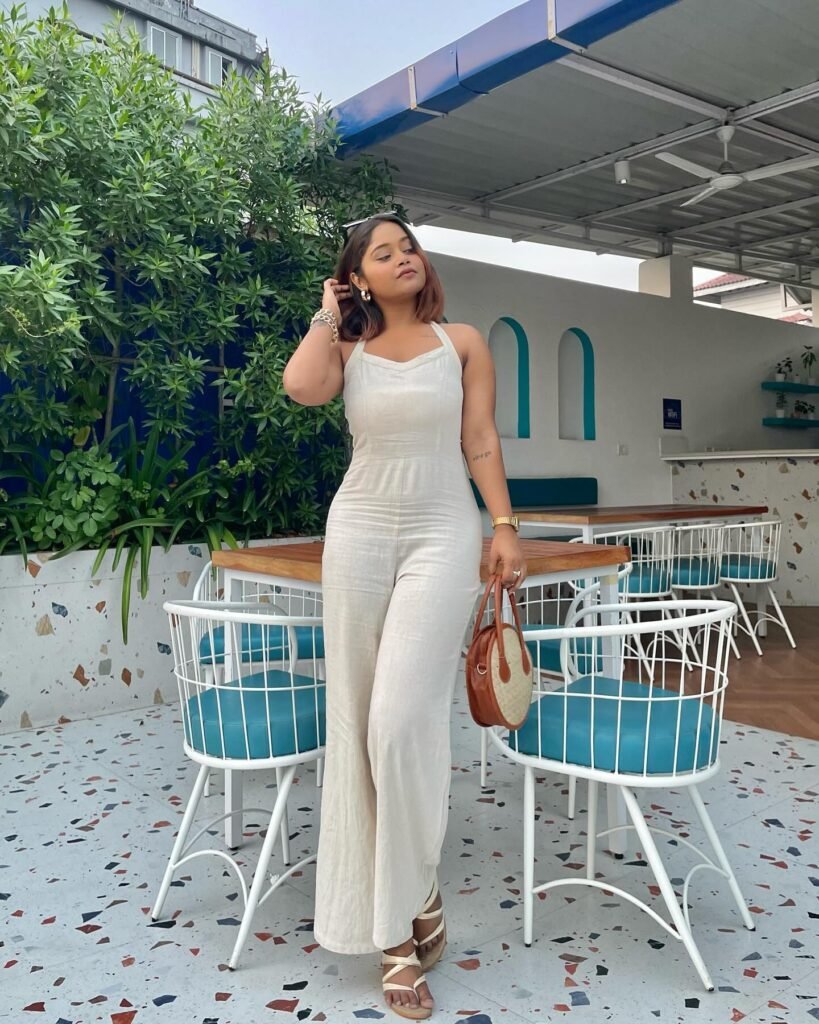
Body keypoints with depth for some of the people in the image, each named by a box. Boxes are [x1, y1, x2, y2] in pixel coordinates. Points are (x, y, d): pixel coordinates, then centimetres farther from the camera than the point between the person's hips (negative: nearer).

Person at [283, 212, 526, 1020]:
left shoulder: (462, 342, 8)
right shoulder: (347, 347, 8)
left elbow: (480, 440, 5)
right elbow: (301, 386, -14)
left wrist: (504, 525, -3)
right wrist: (328, 313, 1)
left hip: (443, 533, -2)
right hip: (359, 531, 2)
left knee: (402, 719, -13)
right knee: (357, 715, 6)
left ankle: (409, 906, 5)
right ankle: (395, 901, 26)